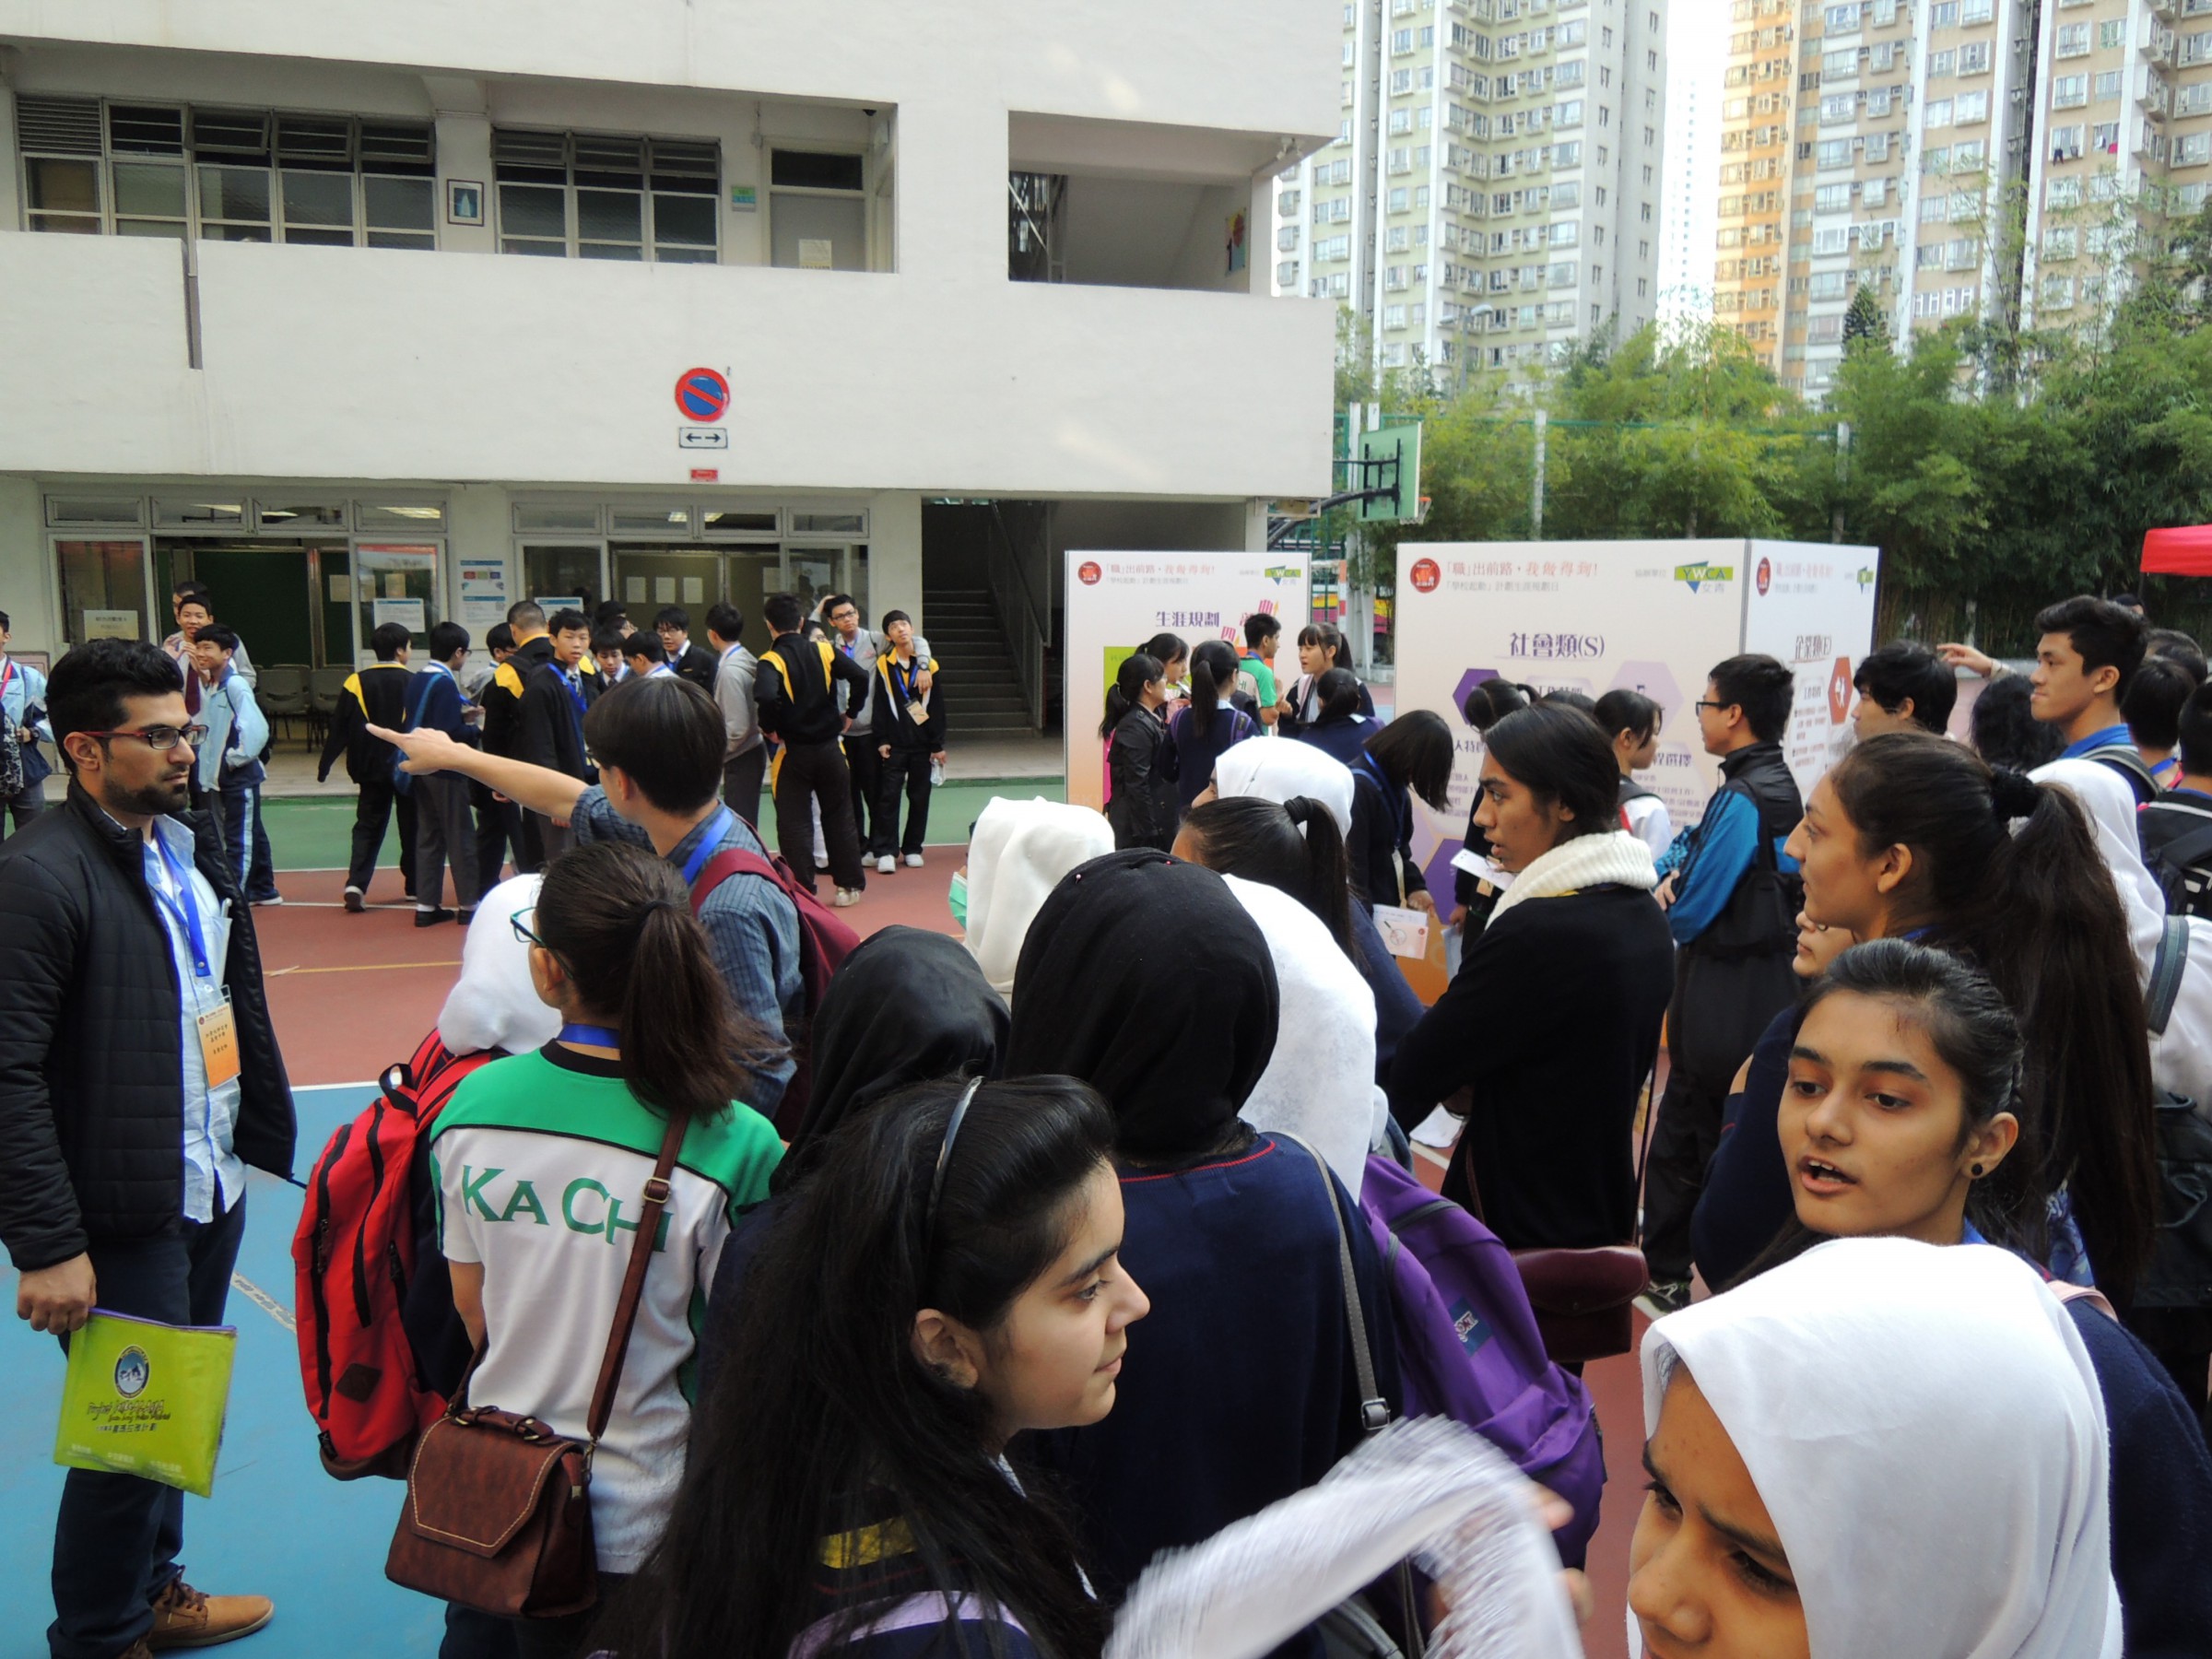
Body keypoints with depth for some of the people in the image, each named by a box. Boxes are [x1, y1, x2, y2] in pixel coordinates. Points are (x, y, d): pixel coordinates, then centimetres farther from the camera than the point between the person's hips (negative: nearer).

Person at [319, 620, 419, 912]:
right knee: (412, 826, 12)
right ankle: (415, 885, 20)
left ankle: (356, 884, -10)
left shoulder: (357, 682, -3)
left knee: (368, 826, 7)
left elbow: (340, 728, -4)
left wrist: (325, 764, 1)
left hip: (372, 767, 1)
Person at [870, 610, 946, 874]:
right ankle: (884, 851, -2)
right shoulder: (883, 665, 0)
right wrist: (881, 740, -6)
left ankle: (913, 849, 17)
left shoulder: (929, 665, 4)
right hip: (894, 744, -2)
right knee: (889, 796, -5)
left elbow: (937, 707, 5)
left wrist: (938, 745, 2)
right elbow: (878, 706, 1)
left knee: (920, 797, 7)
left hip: (923, 743, 2)